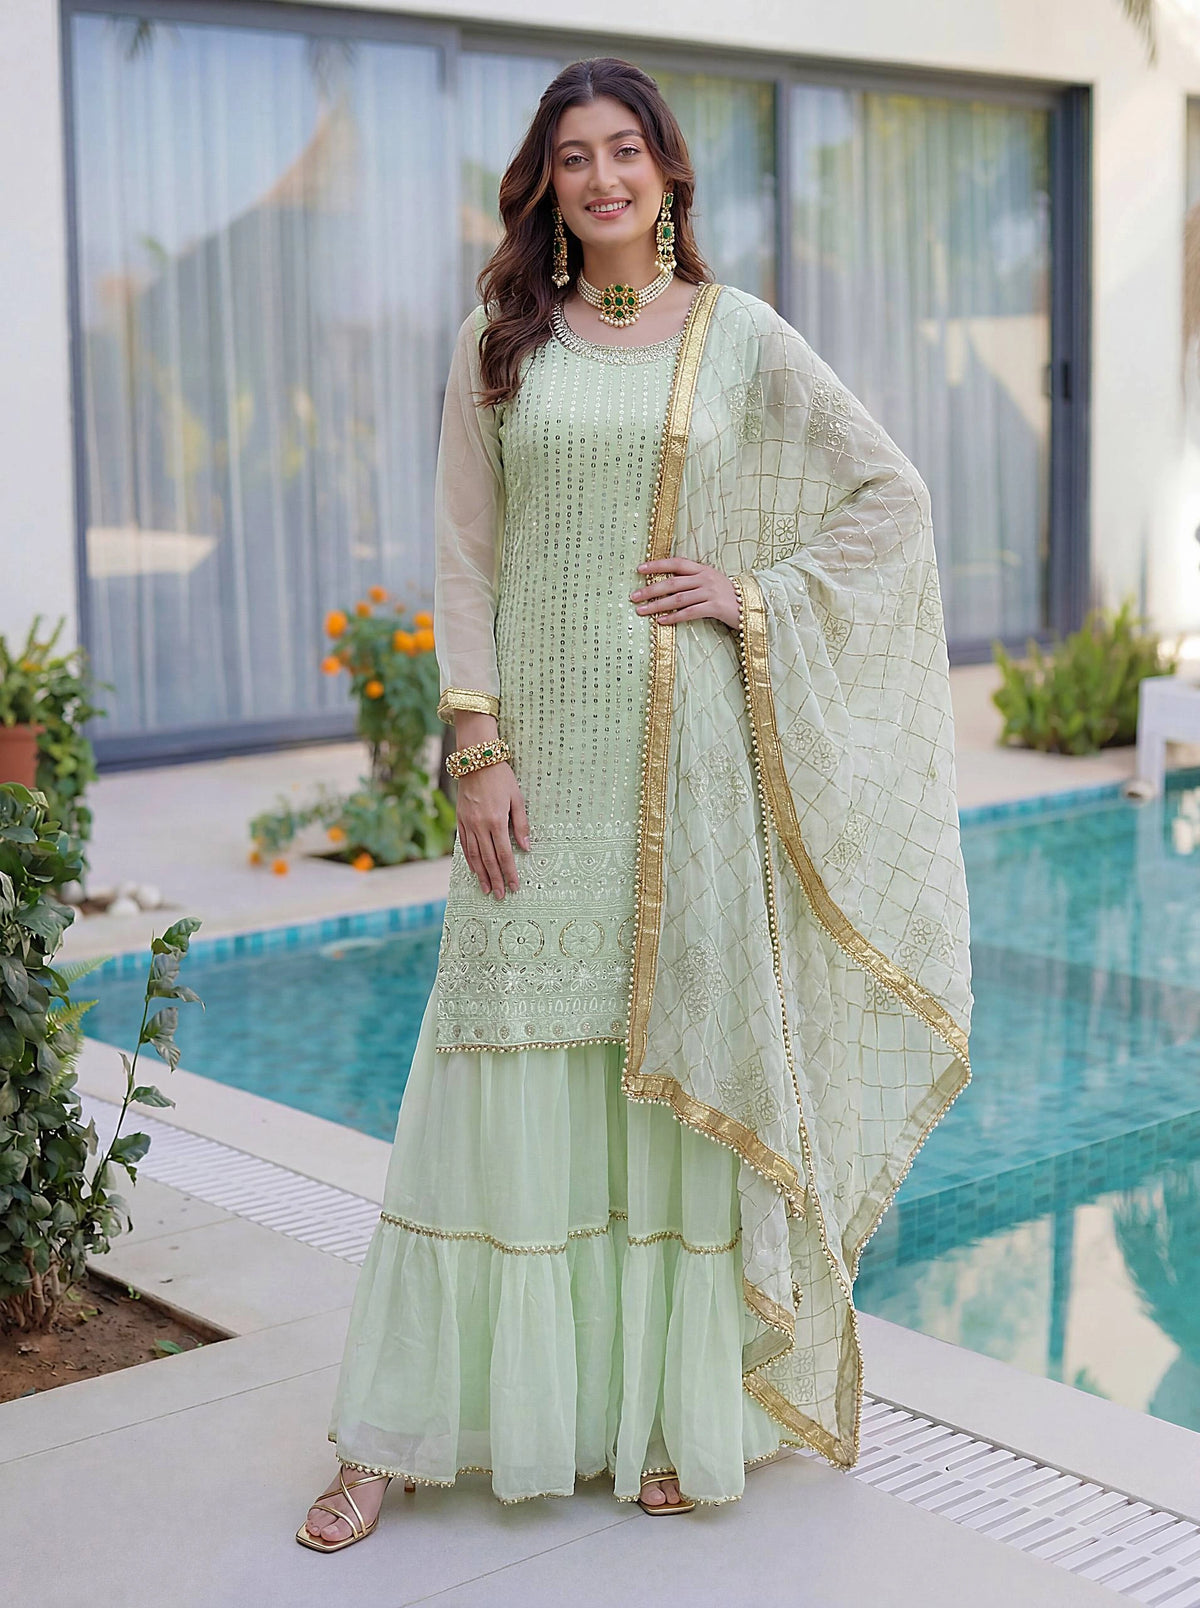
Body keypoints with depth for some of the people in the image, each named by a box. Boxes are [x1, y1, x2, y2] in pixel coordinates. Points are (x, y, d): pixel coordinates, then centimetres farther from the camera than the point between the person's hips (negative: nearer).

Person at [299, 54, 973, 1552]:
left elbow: (891, 494, 7)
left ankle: (677, 1413, 17)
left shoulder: (738, 336, 5)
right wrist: (478, 750, -6)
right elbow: (466, 558, 3)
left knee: (682, 1071, 4)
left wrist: (759, 597, -4)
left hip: (690, 753, 0)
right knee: (500, 1079, 0)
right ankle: (395, 1436, 10)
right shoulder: (499, 341, 7)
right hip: (544, 750, 0)